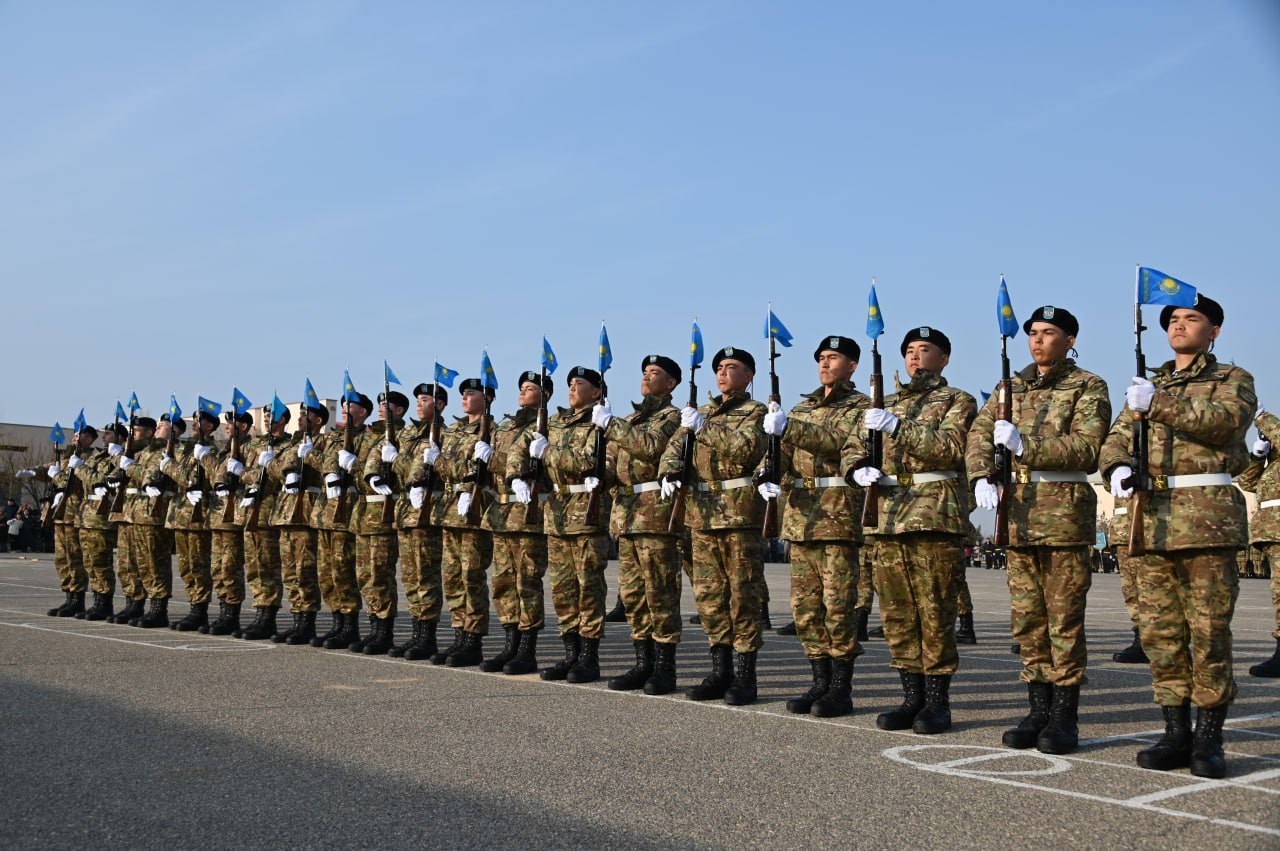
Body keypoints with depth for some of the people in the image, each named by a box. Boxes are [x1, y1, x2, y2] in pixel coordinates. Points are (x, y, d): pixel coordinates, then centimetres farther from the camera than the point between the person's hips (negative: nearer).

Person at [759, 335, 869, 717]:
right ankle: (821, 682, 16)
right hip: (800, 515, 7)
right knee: (805, 605, 7)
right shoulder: (803, 407, 21)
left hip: (840, 514, -6)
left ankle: (841, 689, 2)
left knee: (838, 603, -6)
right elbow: (782, 450, 13)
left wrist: (788, 428, -24)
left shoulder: (860, 406, 1)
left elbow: (838, 441, -17)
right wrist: (770, 476, -8)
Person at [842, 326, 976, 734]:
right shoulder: (887, 405, 22)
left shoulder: (957, 402, 5)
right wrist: (858, 468, 0)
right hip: (888, 515, 6)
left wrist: (899, 427, -20)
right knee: (897, 613, 6)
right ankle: (912, 697, 15)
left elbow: (951, 447, -12)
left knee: (934, 613, -5)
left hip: (936, 516, -6)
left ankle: (937, 701, 3)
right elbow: (852, 447, 23)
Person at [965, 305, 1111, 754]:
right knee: (1027, 618, 7)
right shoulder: (1011, 388, 16)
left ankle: (1065, 716, 6)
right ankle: (1039, 709, 16)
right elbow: (979, 434, 8)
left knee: (1064, 619, -2)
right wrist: (982, 477, -10)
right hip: (1017, 511, 5)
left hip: (1065, 511, -5)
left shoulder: (1088, 388, 0)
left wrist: (1025, 446, -22)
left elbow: (1086, 447, -13)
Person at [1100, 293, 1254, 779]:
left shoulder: (1233, 380, 9)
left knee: (1209, 632, -4)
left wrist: (1160, 404, -23)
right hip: (1151, 518, 4)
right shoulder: (1146, 386, 22)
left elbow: (1225, 421, -13)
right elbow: (1118, 436, 10)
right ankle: (1176, 734, 11)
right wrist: (1117, 467, -13)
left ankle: (1209, 739, 4)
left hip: (1208, 516, -4)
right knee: (1160, 632, 4)